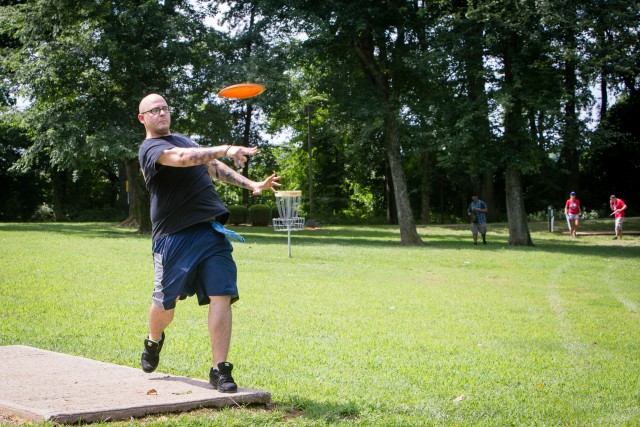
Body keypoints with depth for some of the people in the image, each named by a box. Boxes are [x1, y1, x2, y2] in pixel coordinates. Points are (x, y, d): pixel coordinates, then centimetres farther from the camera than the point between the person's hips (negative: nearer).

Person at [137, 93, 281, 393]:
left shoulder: (182, 139, 21)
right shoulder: (150, 149, -6)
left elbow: (213, 167, 31)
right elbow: (184, 158, -26)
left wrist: (251, 185, 25)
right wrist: (225, 149, -31)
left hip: (211, 231, 5)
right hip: (174, 236, -5)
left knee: (221, 296, -9)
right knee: (165, 302, 5)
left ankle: (220, 369, -4)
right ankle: (154, 341, 40)